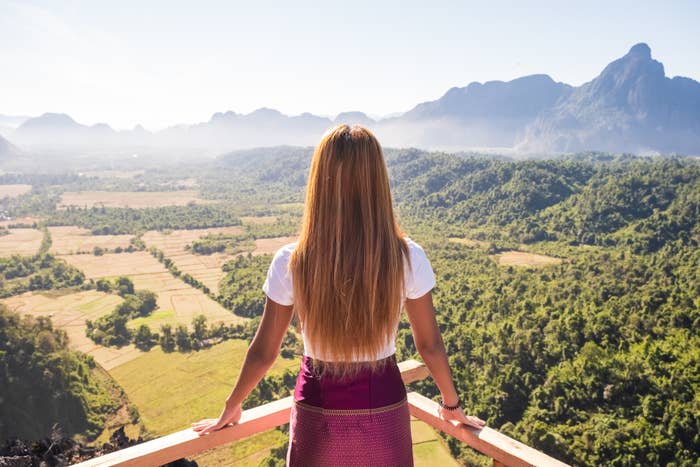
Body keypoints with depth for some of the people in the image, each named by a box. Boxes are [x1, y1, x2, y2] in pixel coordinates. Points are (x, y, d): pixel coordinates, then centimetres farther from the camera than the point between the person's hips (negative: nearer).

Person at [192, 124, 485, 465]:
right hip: (384, 410, 1)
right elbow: (429, 345, -5)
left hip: (318, 412, 0)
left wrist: (231, 409, 11)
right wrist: (451, 404, 13)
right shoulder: (407, 257, -17)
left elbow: (263, 352, -7)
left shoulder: (291, 262, -18)